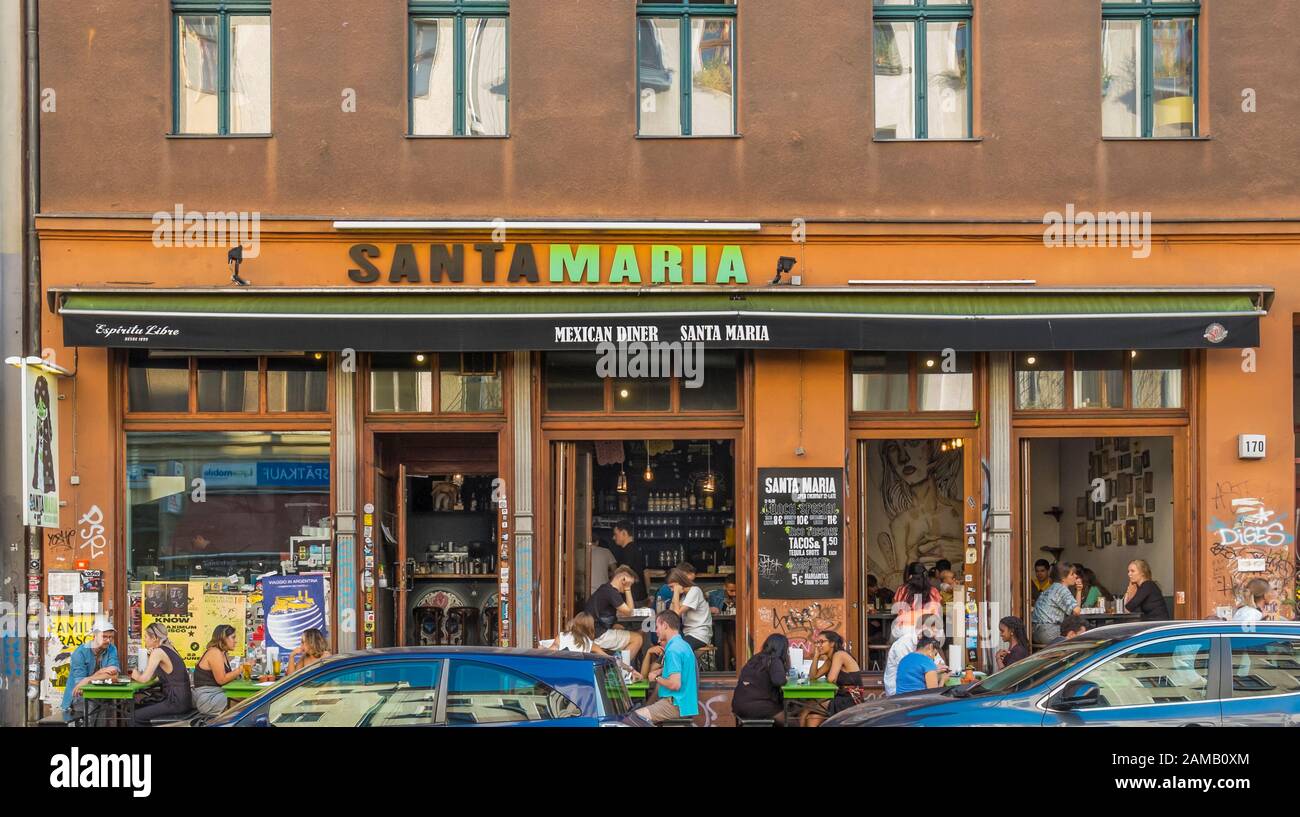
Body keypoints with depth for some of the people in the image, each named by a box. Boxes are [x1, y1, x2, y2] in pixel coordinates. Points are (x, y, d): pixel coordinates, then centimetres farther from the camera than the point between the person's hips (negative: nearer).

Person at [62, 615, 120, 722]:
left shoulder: (111, 649, -2)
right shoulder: (80, 653, -11)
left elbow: (114, 675, -17)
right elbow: (80, 683, -17)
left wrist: (89, 679, -24)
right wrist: (100, 673, -17)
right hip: (78, 698, -3)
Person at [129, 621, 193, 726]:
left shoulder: (158, 652, -12)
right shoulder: (169, 649, 14)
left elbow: (144, 679, -14)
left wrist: (136, 676, 5)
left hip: (176, 703, -9)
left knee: (134, 717, -6)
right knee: (138, 706, 19)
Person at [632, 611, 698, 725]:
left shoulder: (673, 649, -17)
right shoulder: (682, 644, 14)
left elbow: (675, 684, -23)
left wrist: (656, 678, -8)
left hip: (677, 705, -10)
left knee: (635, 717, -15)